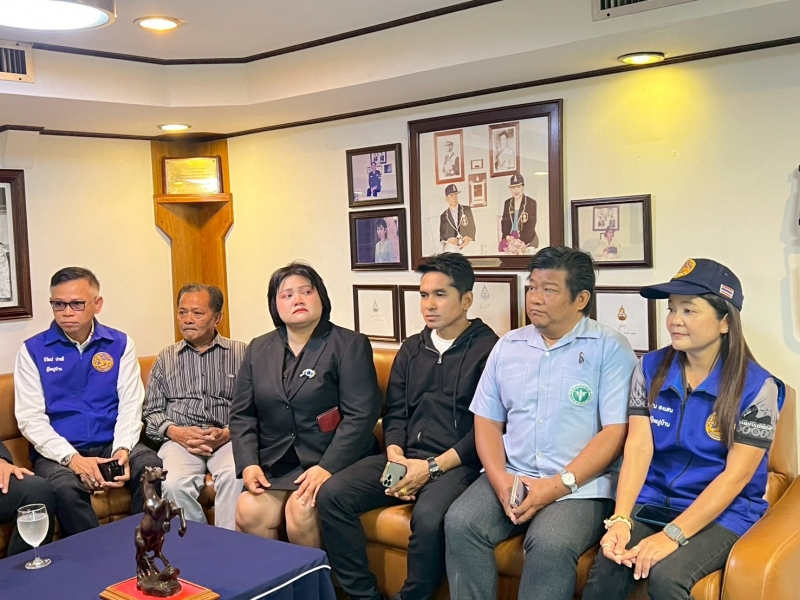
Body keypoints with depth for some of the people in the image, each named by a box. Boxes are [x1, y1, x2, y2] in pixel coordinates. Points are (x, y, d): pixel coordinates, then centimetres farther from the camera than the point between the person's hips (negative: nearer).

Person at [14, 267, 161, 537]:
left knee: (152, 468, -28)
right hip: (58, 452, -1)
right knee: (65, 488, -34)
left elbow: (130, 406, 2)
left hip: (111, 445, 2)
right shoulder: (33, 350, 3)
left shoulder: (121, 344, 7)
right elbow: (30, 418, -4)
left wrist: (122, 450, -17)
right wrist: (71, 457, -18)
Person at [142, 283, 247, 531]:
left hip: (228, 438, -1)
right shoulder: (166, 358, 19)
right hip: (180, 440, 2)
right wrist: (175, 432, -5)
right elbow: (152, 411, 15)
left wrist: (227, 433, -15)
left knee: (235, 477, -34)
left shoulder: (240, 353, 10)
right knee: (174, 484, -30)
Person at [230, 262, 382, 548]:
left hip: (332, 463, -3)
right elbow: (242, 414, 12)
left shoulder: (350, 345, 0)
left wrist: (327, 468, -19)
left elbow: (361, 415, -9)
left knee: (300, 511, -27)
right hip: (274, 467, 4)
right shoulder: (258, 349, 14)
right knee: (248, 512, -22)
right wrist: (248, 464, -5)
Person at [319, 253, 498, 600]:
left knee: (428, 516, -35)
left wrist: (433, 467, -15)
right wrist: (395, 456, -3)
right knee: (332, 495, -15)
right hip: (406, 458, 6)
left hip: (457, 464, -6)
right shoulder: (411, 349, 18)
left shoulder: (488, 349, -3)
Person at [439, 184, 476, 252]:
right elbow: (441, 235, 10)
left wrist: (468, 238, -9)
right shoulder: (443, 216, 11)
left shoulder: (467, 210, 11)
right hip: (451, 245, 0)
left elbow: (472, 228, 10)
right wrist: (448, 240, -11)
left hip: (466, 243, 0)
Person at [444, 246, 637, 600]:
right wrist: (501, 480, -7)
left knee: (551, 544, -31)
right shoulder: (507, 346, 12)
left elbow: (615, 432, -10)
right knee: (460, 522, -21)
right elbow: (487, 421, 11)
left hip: (580, 485, -4)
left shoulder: (609, 349, -3)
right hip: (510, 475, 4)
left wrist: (559, 485, -17)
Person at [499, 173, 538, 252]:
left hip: (528, 241, -3)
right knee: (502, 246, -21)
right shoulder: (507, 203, 13)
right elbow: (504, 222, 8)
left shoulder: (531, 203, -1)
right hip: (510, 239, 4)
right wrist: (507, 237, -11)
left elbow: (531, 225, -6)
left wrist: (521, 241, -18)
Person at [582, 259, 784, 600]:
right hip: (652, 501, 3)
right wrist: (620, 519, -20)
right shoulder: (650, 368, 3)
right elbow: (638, 447, -6)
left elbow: (735, 476, -14)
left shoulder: (757, 386, -9)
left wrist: (673, 534, -23)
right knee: (606, 571, -24)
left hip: (723, 512, -3)